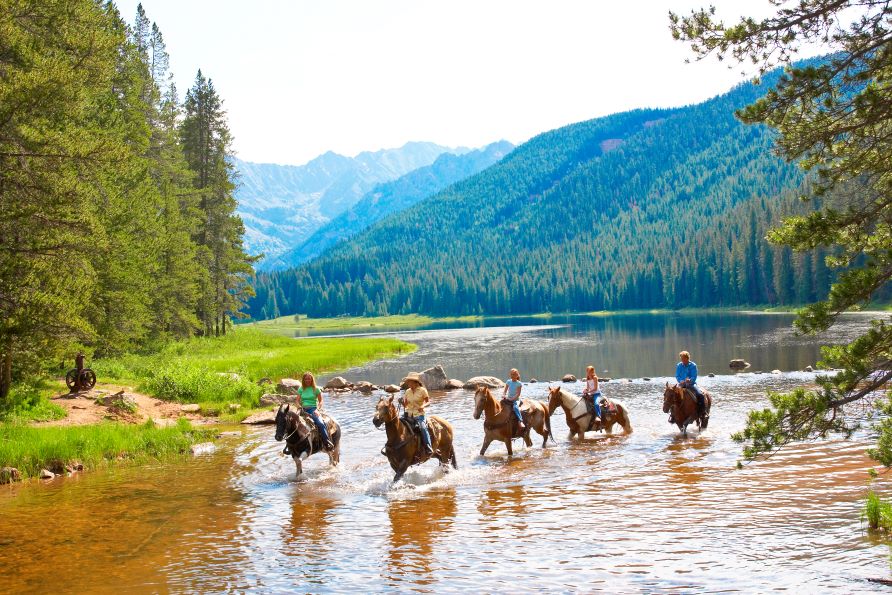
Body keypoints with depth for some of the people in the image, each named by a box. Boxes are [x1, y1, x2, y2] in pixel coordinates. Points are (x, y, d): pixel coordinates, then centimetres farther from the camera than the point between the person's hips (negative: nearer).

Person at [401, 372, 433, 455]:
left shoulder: (422, 390, -3)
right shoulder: (407, 391, 11)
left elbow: (428, 402, -4)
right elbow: (405, 405, 15)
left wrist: (423, 406, -24)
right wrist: (402, 401, -7)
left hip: (419, 414, -5)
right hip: (409, 414, 5)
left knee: (423, 427, -29)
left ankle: (429, 448, -25)